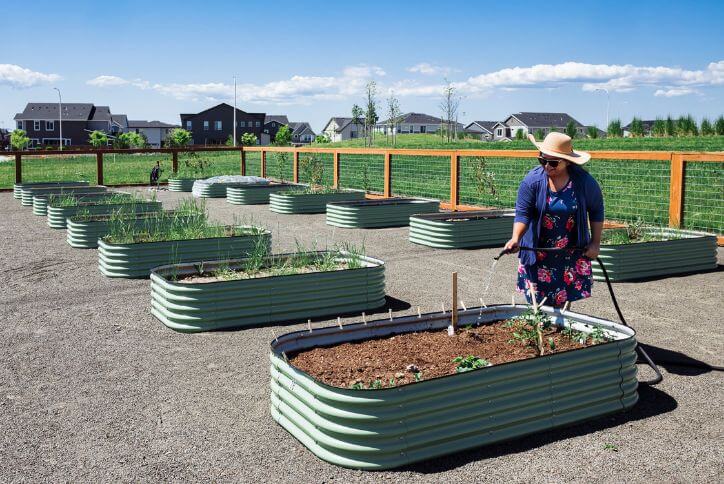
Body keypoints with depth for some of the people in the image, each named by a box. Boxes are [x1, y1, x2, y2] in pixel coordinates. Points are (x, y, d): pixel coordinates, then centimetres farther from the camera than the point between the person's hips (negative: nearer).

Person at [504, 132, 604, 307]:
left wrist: (595, 243, 4)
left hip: (572, 253, 0)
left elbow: (596, 210, 6)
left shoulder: (584, 182, -9)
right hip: (538, 253, 0)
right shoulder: (532, 180, -12)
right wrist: (516, 238, -32)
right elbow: (522, 213, -14)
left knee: (563, 301, 5)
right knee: (538, 304, 4)